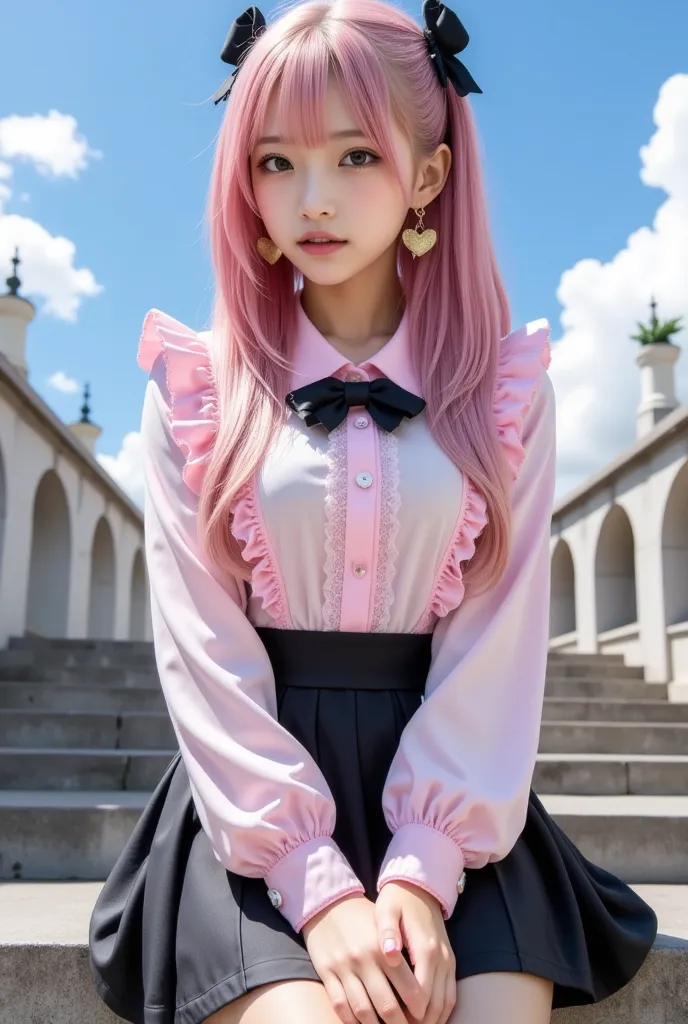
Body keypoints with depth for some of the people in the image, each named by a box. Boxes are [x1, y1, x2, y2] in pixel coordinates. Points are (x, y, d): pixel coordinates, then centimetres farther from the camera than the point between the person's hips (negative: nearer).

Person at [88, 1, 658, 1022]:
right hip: (259, 803, 0)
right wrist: (320, 885, -13)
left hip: (451, 794, 1)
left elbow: (498, 641, -3)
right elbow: (205, 650, -5)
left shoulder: (508, 395, 1)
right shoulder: (195, 396, 0)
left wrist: (422, 872, -13)